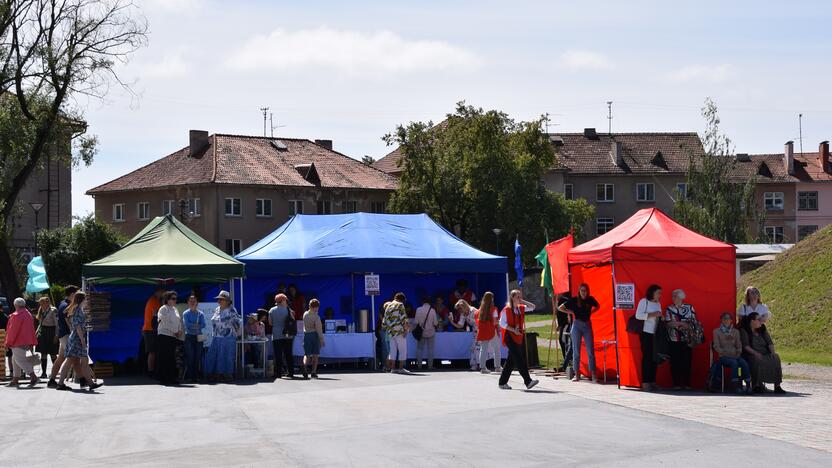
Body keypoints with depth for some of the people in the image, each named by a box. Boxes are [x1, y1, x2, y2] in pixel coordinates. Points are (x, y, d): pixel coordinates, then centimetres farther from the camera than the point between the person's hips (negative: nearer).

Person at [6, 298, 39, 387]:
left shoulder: (16, 315, -15)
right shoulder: (28, 314, 12)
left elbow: (12, 330, -14)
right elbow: (32, 330, 16)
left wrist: (8, 343, -7)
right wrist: (31, 343, 20)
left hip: (18, 342, -9)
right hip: (26, 342, 9)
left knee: (20, 360, -8)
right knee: (15, 360, 15)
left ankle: (33, 376, -17)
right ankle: (15, 380, 16)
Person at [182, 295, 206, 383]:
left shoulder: (201, 314, 9)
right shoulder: (185, 313, 4)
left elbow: (203, 325, -4)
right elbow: (186, 324, -9)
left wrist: (192, 325, -13)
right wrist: (196, 325, -7)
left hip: (198, 337, 2)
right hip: (189, 337, -2)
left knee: (197, 358, 1)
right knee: (190, 357, -8)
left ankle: (195, 376, 6)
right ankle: (188, 376, -4)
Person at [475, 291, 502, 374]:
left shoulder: (480, 309, 6)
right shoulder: (493, 309, -8)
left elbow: (477, 321, 6)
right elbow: (495, 321, -13)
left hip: (482, 331, 4)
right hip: (492, 331, -4)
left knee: (483, 349, 5)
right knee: (496, 349, 8)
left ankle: (482, 367, 0)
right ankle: (497, 367, 9)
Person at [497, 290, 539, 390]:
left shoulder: (521, 308, 12)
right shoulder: (506, 310, -7)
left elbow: (532, 307, 11)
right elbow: (502, 323, -9)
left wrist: (522, 301, 2)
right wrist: (513, 330, -17)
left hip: (520, 336, 7)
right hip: (511, 337, -7)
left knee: (511, 360, 10)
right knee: (519, 359, -13)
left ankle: (502, 382, 17)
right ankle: (528, 381, -18)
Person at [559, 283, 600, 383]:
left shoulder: (590, 300, 4)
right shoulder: (574, 300, -2)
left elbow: (597, 307, 26)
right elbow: (560, 308, 3)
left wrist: (590, 312, 12)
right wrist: (570, 312, 1)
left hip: (587, 326, 1)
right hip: (577, 325, -1)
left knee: (590, 351, -3)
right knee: (576, 351, 0)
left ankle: (593, 375, -1)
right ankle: (577, 375, 6)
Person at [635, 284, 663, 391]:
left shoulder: (658, 304, 17)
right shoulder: (644, 301, -3)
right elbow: (638, 315, -12)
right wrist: (652, 315, -17)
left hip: (656, 334, 6)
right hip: (646, 333, -6)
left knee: (654, 357, 4)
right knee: (647, 357, -7)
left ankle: (652, 381, 8)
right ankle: (645, 382, -6)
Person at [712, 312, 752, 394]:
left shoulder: (736, 331, 20)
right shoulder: (716, 331, 10)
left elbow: (739, 345, 16)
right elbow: (716, 347, 1)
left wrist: (738, 353, -4)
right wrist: (725, 353, -13)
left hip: (735, 356, 3)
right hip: (724, 357, -3)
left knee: (744, 363, -31)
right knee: (734, 363, -36)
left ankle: (748, 386, -35)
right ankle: (737, 386, -37)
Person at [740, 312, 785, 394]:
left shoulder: (762, 330, 17)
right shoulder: (744, 331, 1)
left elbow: (770, 342, 11)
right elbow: (746, 346, -10)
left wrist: (772, 352, -9)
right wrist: (755, 353, -24)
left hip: (765, 354, 5)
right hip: (751, 355, -5)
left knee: (776, 358, -24)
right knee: (757, 360, -38)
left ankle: (777, 386, -28)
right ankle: (757, 385, -33)